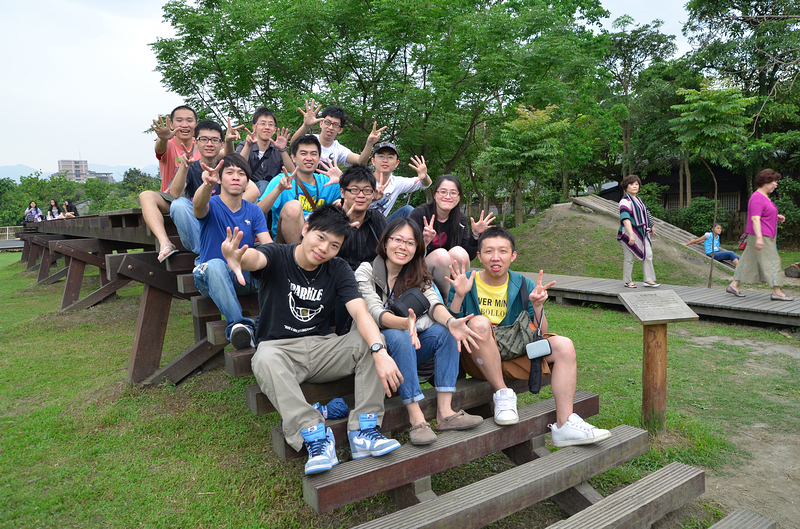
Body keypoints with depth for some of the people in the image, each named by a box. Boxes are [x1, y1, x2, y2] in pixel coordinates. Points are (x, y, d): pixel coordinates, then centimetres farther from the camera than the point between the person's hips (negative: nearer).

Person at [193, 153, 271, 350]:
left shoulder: (254, 212, 6)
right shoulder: (212, 206, -4)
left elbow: (268, 245, -6)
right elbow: (199, 205, -31)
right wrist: (208, 184, -55)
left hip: (246, 276, 4)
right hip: (211, 278, -3)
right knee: (215, 264, -38)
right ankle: (238, 324, -43)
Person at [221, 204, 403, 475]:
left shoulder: (338, 270, 0)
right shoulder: (277, 256, -7)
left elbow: (361, 313, -14)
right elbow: (255, 258, -33)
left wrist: (379, 351, -33)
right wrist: (236, 257, -60)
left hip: (322, 347, 3)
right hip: (279, 348, -2)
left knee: (371, 340, -22)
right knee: (266, 359, -37)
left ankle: (363, 431, -22)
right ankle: (315, 437, -33)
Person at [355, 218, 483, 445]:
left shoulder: (417, 275, 6)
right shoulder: (366, 271, -9)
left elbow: (433, 302, -13)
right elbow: (376, 312, -24)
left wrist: (451, 321, -36)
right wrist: (404, 323, -46)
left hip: (409, 346, 5)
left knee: (444, 331, -21)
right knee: (398, 337, -35)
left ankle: (444, 412, -25)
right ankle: (416, 418, -35)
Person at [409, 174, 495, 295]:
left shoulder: (461, 220, 3)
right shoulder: (419, 214, -11)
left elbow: (468, 257, 0)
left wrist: (475, 234, -13)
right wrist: (425, 241, -35)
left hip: (448, 273, 4)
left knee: (458, 252, -25)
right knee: (441, 254, -30)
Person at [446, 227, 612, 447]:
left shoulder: (523, 285, 4)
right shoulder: (466, 284, -4)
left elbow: (542, 335, 1)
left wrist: (537, 306, -17)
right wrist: (459, 296, -25)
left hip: (515, 352, 4)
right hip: (478, 356, -3)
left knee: (564, 345, -15)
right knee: (479, 322, -34)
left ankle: (564, 424, -14)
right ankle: (502, 394, -20)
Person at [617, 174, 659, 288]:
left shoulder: (638, 198, 15)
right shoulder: (625, 201, -15)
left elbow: (645, 213, 28)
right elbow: (625, 219, -27)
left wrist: (651, 226, 33)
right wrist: (631, 234, -36)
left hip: (642, 233, 9)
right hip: (629, 233, -9)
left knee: (648, 255, 5)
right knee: (629, 258, 0)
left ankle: (649, 280, 10)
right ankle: (627, 281, 13)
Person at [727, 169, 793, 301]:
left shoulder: (764, 197, 17)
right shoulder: (757, 198, -16)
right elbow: (755, 219, -23)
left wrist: (776, 217, 12)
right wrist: (759, 238, -29)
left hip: (765, 236, 10)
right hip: (761, 236, -10)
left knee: (749, 260, 9)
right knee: (771, 261, -7)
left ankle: (733, 285, 12)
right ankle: (777, 292, -3)